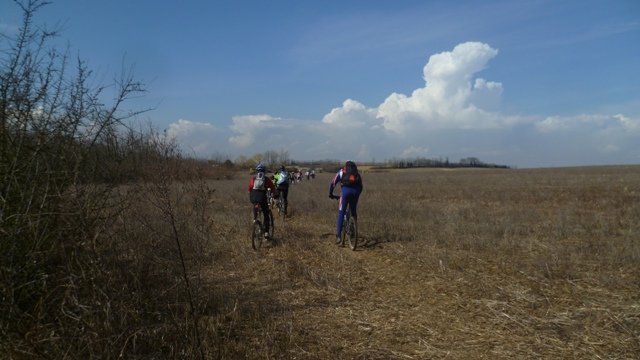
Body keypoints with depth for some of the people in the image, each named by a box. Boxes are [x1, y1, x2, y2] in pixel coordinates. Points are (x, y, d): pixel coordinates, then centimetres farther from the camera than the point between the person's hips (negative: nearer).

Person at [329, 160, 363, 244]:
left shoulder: (341, 172, 25)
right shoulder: (357, 173, 30)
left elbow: (333, 183, 21)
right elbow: (361, 186, 28)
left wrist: (330, 194, 33)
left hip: (345, 190, -2)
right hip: (355, 191, 2)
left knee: (341, 213, 4)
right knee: (354, 212, 20)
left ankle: (338, 236, -2)